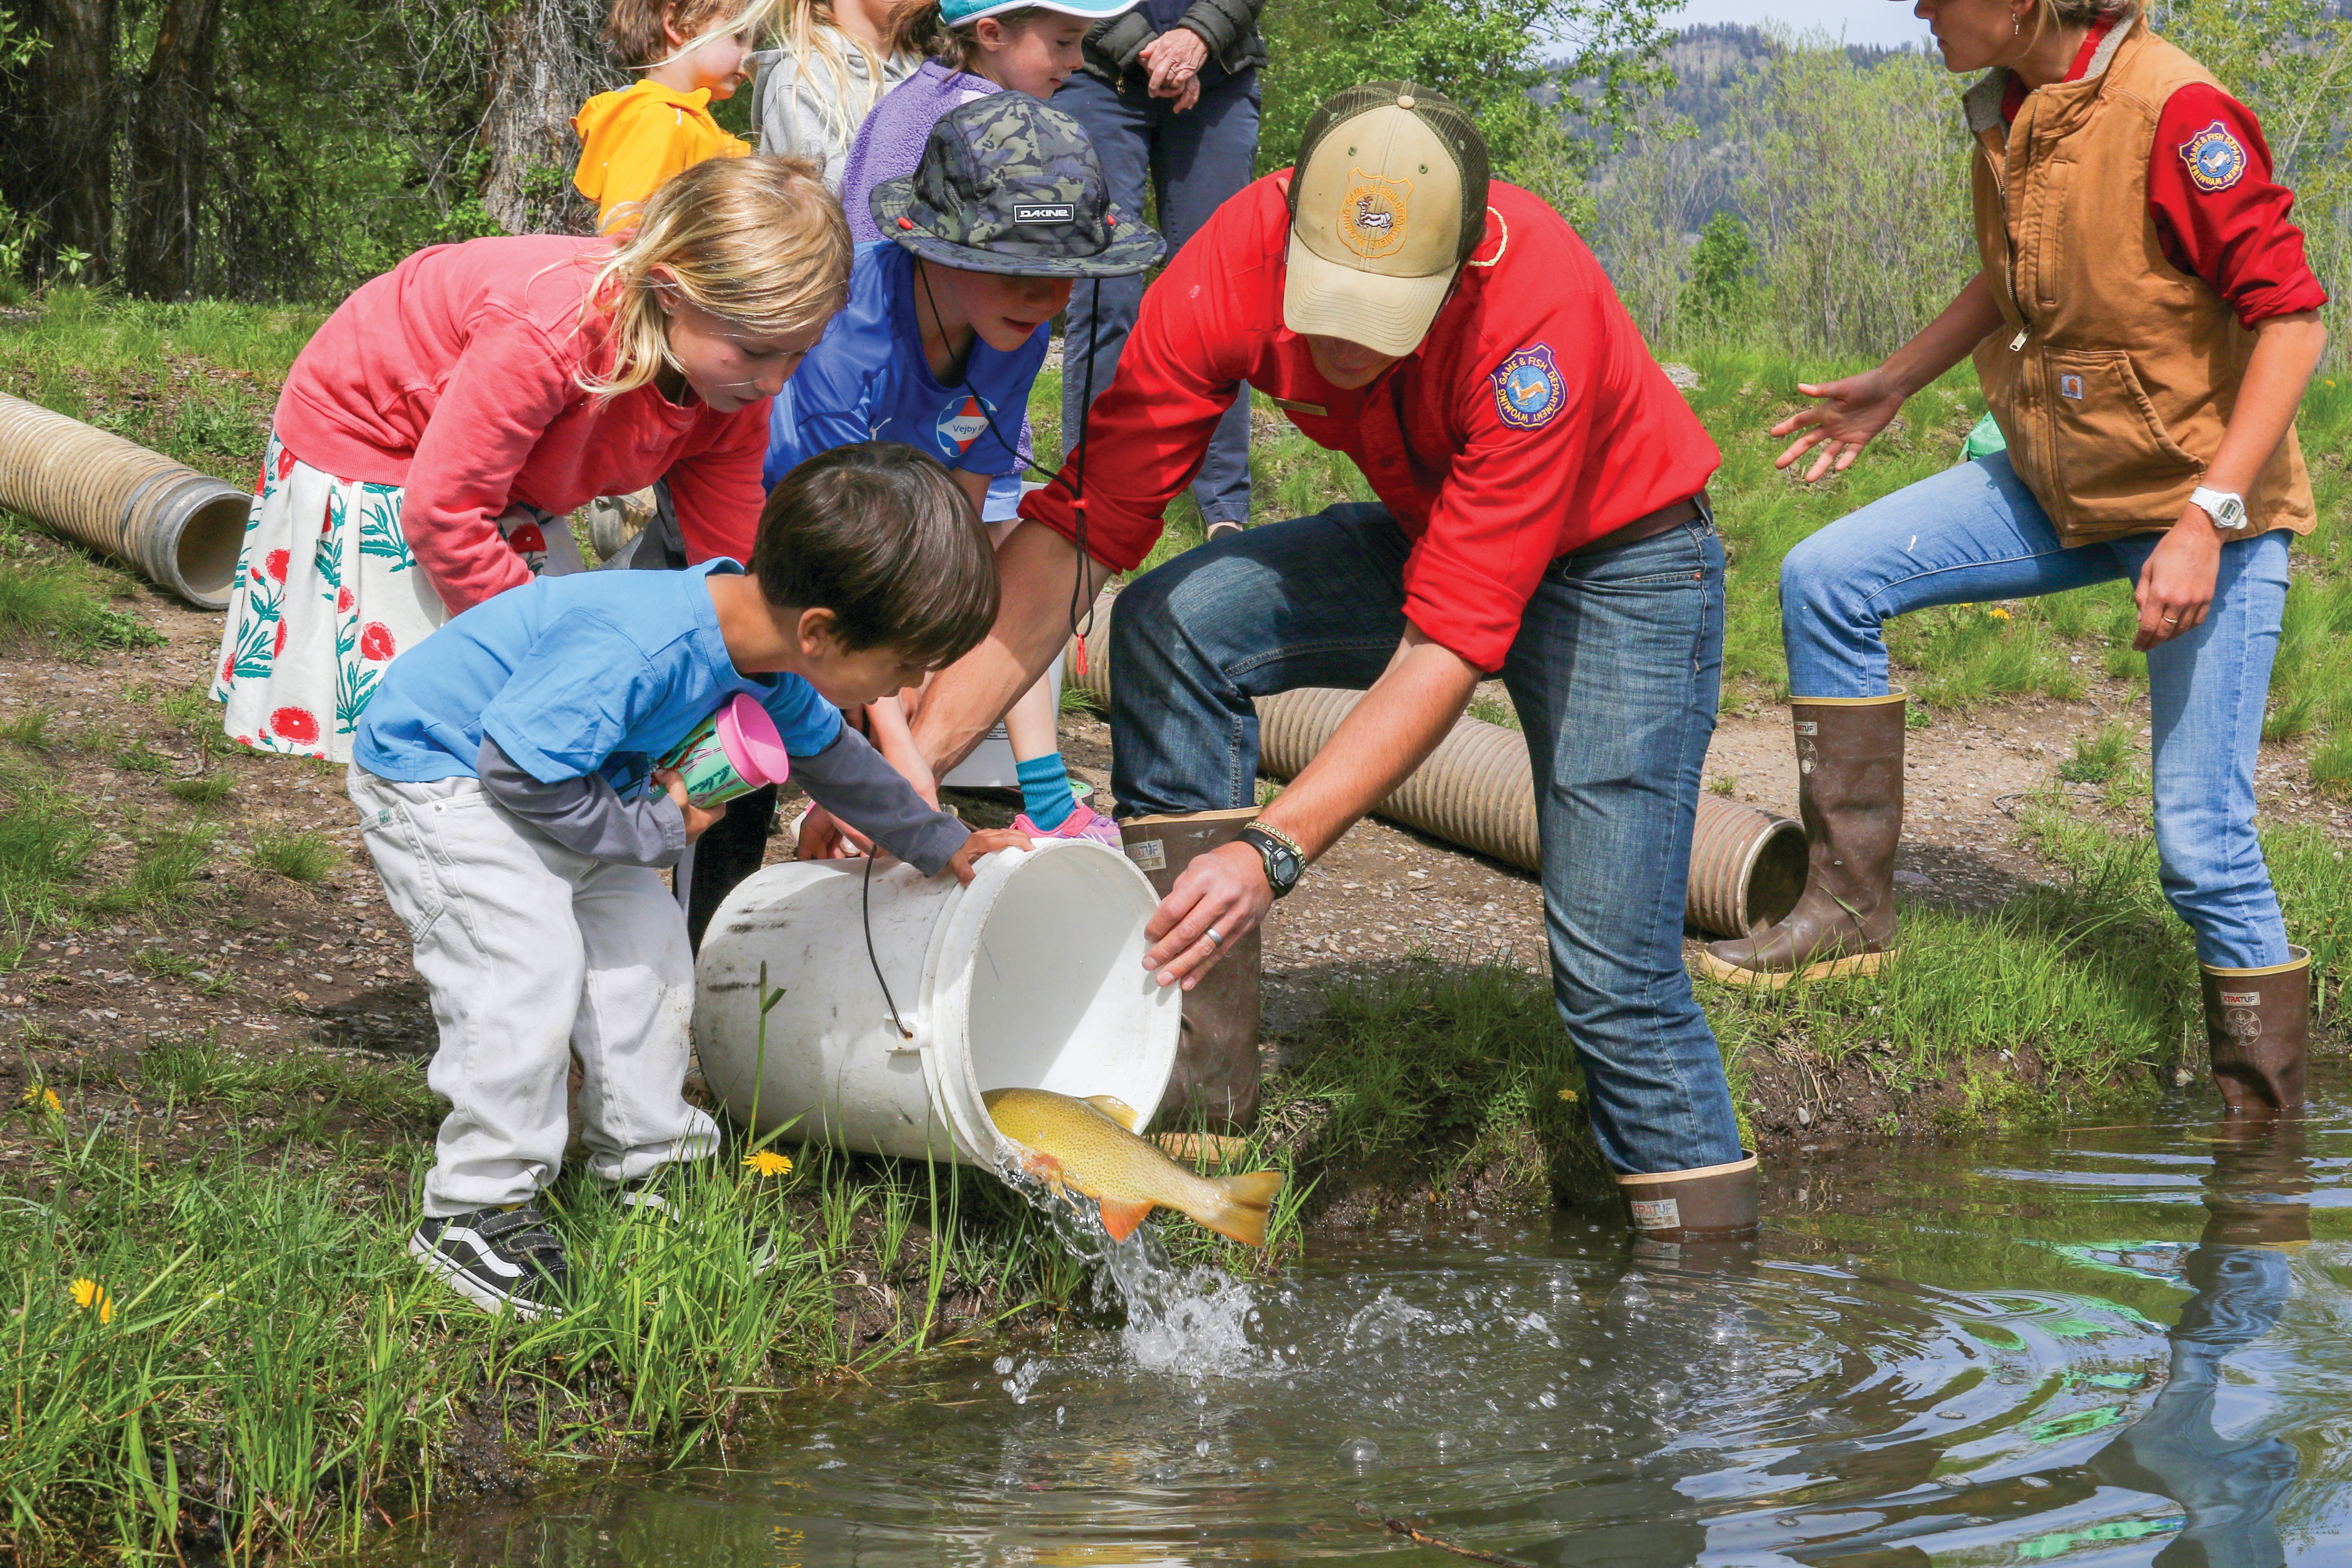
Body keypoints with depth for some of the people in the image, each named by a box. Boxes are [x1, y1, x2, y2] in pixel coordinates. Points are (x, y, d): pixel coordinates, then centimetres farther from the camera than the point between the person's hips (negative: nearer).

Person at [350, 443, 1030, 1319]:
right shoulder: (636, 654, -40)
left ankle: (644, 1165, 23)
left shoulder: (768, 662, -9)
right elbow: (524, 773, -33)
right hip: (434, 778, -9)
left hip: (558, 780, 9)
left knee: (644, 948, 9)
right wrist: (656, 833, -22)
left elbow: (827, 754, 13)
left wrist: (941, 845, 21)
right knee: (530, 966, -20)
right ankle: (476, 1209, -10)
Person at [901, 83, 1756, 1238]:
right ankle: (1198, 1062, -12)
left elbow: (1451, 645, -38)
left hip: (1619, 561, -5)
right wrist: (921, 745, -31)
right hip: (1432, 530, 5)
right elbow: (1083, 525, -22)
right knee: (1172, 623, -17)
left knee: (1613, 970, -14)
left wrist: (1274, 851, -44)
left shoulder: (1538, 310, -38)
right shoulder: (1237, 262, -25)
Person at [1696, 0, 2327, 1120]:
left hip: (2204, 500, -8)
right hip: (2057, 486, 8)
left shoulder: (2176, 112, -25)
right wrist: (1892, 386, 22)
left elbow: (2290, 320, -24)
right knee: (1826, 580, -1)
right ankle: (1850, 903, 9)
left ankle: (2264, 1121, 6)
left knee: (2202, 833, -8)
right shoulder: (2008, 111, 0)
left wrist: (2207, 522, -28)